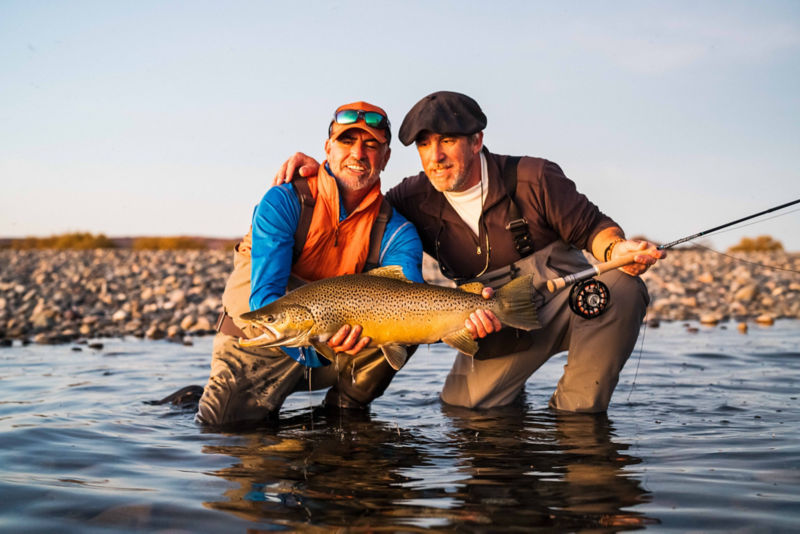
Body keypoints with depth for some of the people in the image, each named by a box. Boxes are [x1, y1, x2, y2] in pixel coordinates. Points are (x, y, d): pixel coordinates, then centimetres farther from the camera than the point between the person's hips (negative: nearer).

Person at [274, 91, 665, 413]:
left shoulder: (531, 178, -11)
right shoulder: (417, 199, -2)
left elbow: (592, 227, -9)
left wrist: (616, 250, -32)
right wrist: (318, 170, -5)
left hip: (567, 302, -2)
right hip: (498, 326, 3)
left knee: (620, 287, -32)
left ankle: (577, 412, -15)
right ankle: (506, 388, 26)